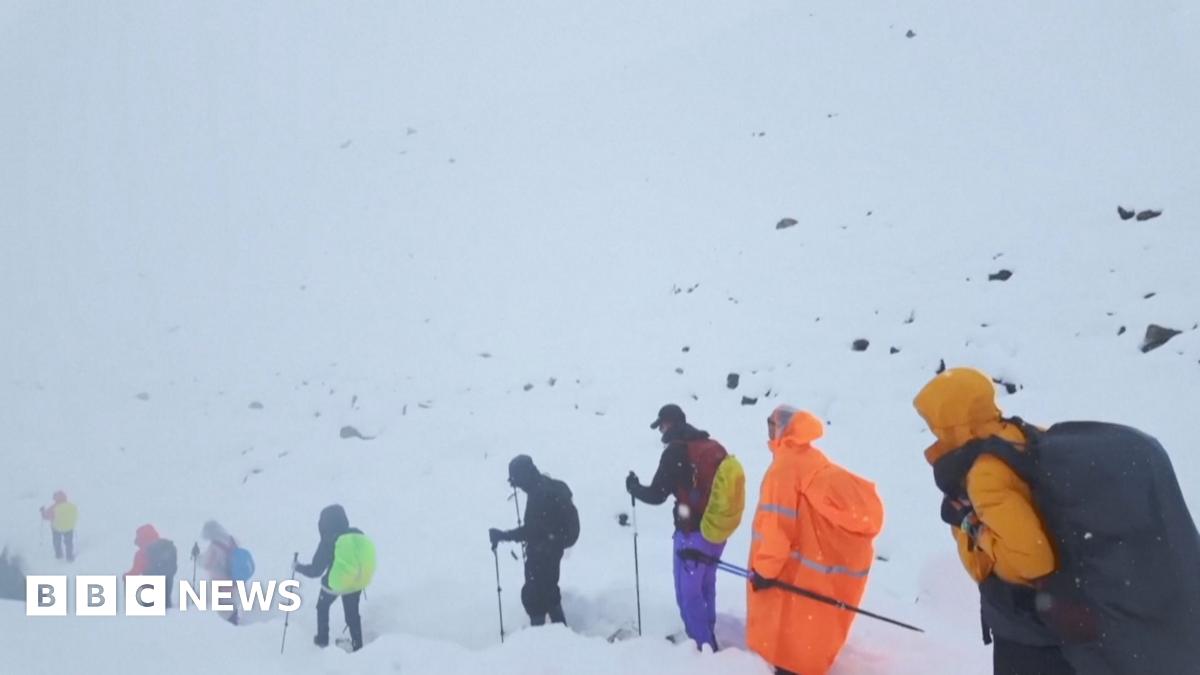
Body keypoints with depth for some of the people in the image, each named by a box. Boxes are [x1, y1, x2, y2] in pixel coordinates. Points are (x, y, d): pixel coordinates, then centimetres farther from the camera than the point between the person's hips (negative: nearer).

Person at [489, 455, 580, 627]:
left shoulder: (538, 495, -27)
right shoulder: (550, 487, 4)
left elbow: (532, 530, -29)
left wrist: (504, 535, -27)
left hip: (542, 552, -10)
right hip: (554, 548, 10)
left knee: (532, 594, -2)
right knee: (549, 589, 24)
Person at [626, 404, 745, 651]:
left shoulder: (676, 451, -15)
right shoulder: (714, 447, 6)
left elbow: (656, 495, -12)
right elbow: (721, 490, 13)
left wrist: (633, 487, 7)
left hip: (693, 535, -7)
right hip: (716, 533, 8)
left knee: (689, 594, 3)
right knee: (705, 589, 21)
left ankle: (703, 647, 5)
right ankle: (708, 641, 31)